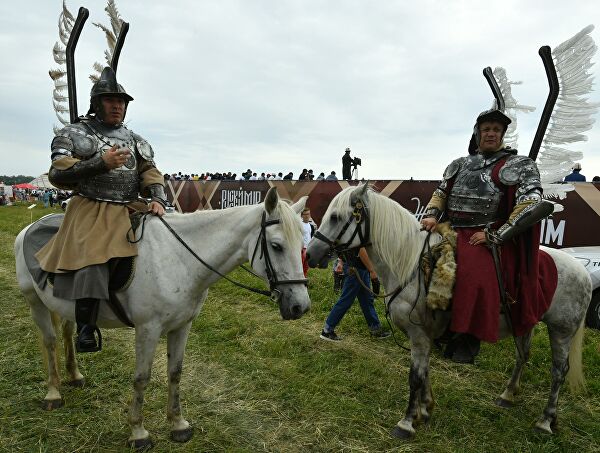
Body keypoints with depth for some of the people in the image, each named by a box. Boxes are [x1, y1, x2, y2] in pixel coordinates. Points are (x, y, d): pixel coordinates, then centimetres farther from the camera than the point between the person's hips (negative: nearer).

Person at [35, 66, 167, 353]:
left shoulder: (136, 142, 18)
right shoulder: (74, 134, 5)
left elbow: (151, 175, 9)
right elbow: (58, 175, -7)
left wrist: (158, 199, -12)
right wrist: (102, 162, -17)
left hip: (129, 211, 5)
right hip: (90, 211, -5)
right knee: (91, 260, -27)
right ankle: (86, 329, -16)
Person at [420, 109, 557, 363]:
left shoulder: (520, 166, 3)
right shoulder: (461, 164, 18)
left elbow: (530, 206, -9)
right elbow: (441, 193, 19)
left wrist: (494, 235, -16)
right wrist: (431, 215, -3)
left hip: (487, 237, -5)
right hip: (449, 231, 6)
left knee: (476, 276, -30)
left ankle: (467, 340, -13)